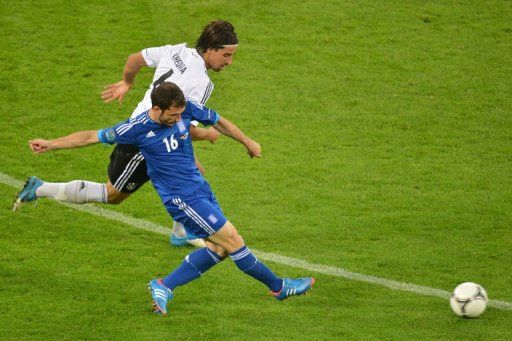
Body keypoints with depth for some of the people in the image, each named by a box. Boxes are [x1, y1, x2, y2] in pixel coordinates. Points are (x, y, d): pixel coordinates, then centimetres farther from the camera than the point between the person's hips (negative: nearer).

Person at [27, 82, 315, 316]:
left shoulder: (186, 109, -6)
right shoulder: (138, 128, -18)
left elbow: (218, 121, 12)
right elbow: (93, 137, -8)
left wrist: (248, 142, 23)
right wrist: (51, 144, -8)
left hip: (200, 188, 7)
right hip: (182, 198, -7)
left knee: (219, 248, 4)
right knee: (232, 241, -7)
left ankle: (164, 287, 11)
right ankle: (278, 286, 8)